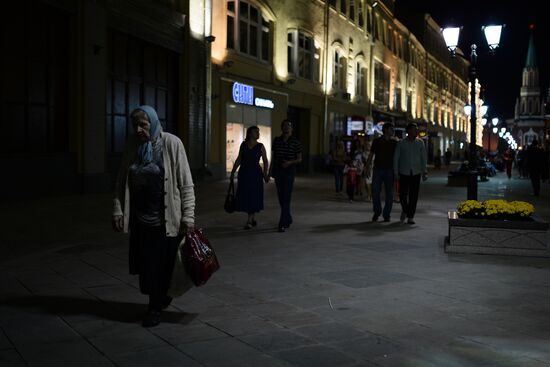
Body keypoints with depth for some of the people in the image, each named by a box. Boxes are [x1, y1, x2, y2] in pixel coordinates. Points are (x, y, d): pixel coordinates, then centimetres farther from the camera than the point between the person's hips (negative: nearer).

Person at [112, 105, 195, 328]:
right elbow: (121, 181, 10)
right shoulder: (132, 144, 3)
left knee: (162, 264, 5)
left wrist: (188, 215, -13)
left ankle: (155, 307, 24)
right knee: (144, 264, 8)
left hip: (166, 218, -4)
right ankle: (160, 299, 32)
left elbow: (186, 184, -9)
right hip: (140, 218, 4)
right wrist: (118, 210, 2)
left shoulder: (171, 143, -9)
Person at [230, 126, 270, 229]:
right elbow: (239, 159, 10)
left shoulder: (260, 146, -1)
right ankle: (253, 219, 21)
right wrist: (233, 171, 6)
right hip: (244, 173, 2)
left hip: (255, 173, -2)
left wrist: (265, 174, -12)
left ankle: (249, 221, 5)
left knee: (253, 196, -2)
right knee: (244, 196, 5)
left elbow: (265, 161, -1)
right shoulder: (243, 145, 4)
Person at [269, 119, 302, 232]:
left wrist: (290, 162, -16)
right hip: (278, 171, 4)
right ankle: (288, 219, 27)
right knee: (281, 197, 9)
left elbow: (299, 159, 2)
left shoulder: (296, 142, -2)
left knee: (286, 197, -10)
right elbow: (273, 157, 13)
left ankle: (282, 224, -11)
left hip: (289, 171, -4)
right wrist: (270, 171, 10)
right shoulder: (276, 140, 7)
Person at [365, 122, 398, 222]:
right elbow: (371, 155, 6)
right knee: (375, 192, -3)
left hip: (389, 170, 1)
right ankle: (377, 212, 16)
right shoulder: (376, 141, 5)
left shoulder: (395, 142, 7)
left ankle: (386, 215, 9)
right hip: (377, 170, -1)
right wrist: (368, 168, -3)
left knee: (389, 193, 0)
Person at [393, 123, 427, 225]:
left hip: (416, 173, 1)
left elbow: (423, 158, 7)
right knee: (403, 194, -1)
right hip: (404, 173, -1)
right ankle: (405, 210, 27)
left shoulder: (420, 143, 5)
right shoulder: (401, 143, 0)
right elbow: (396, 158, 2)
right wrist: (396, 173, -2)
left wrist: (424, 172, 1)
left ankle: (410, 217, 5)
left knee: (413, 196, -2)